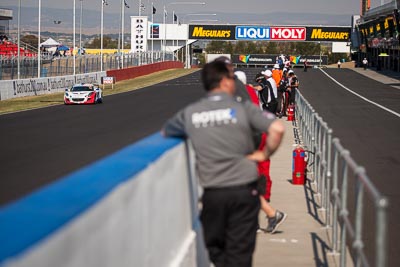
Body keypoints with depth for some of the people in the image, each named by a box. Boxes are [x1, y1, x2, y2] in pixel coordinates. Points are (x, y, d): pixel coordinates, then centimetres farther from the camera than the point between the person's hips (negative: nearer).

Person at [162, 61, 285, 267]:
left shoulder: (190, 112, 4)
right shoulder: (243, 108, -4)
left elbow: (165, 132, 23)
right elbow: (277, 129, -16)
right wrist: (265, 154, 0)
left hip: (212, 193, 2)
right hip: (244, 189, -1)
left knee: (216, 250, 19)